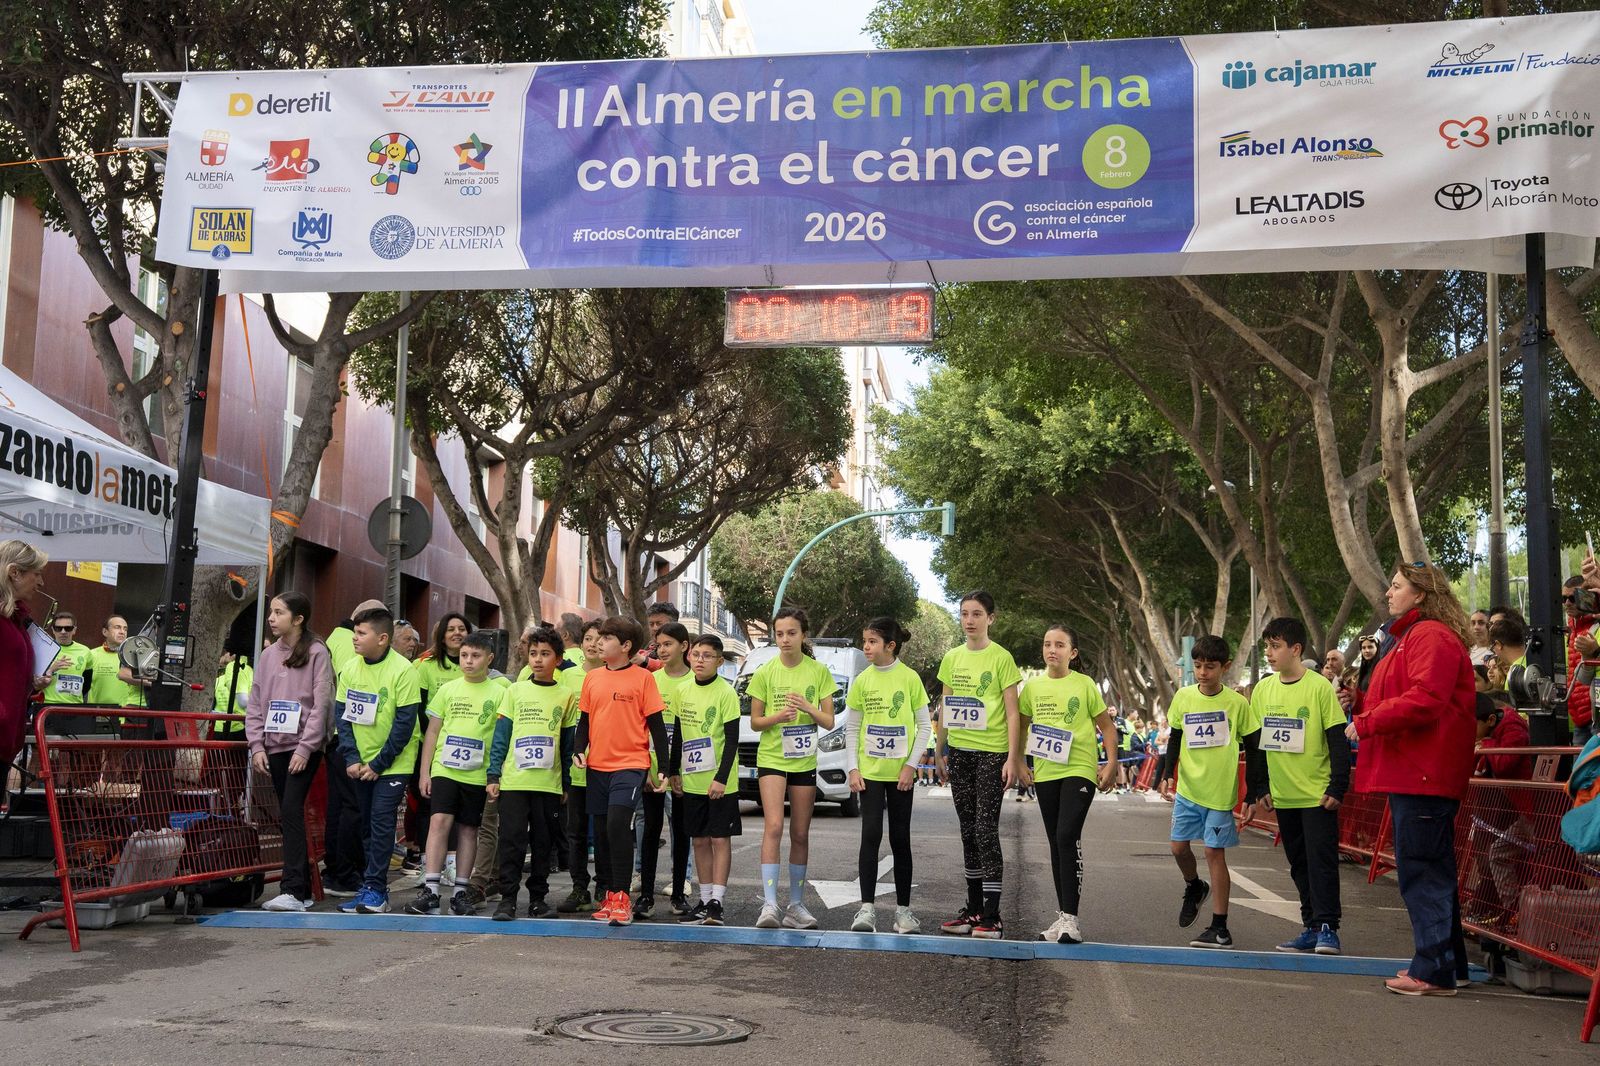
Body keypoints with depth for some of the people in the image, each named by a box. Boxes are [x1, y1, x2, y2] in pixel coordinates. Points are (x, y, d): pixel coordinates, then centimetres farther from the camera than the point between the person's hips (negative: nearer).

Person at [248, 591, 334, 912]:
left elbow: (321, 704, -10)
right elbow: (255, 703, 12)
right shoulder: (269, 654, 12)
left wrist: (305, 749, -14)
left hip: (304, 747, -6)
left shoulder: (317, 652, -5)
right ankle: (303, 888, 15)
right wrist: (256, 745, 3)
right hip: (274, 747, 6)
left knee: (292, 811, -16)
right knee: (288, 815, 8)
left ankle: (293, 891, -17)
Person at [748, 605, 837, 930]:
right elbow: (754, 722, 1)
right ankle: (769, 904, -21)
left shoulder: (819, 672, 1)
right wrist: (778, 717, -19)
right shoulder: (765, 673, -2)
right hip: (771, 758, -2)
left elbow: (829, 722, 1)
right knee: (773, 826, -18)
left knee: (800, 834, 7)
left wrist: (808, 709, -19)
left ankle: (796, 904, 16)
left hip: (804, 761, 2)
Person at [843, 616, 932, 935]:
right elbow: (851, 729, 6)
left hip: (900, 773, -1)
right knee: (871, 835, -6)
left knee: (900, 839, 6)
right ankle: (867, 908, -3)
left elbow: (924, 726, -1)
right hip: (869, 771, 1)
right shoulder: (862, 681, 2)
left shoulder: (910, 678, -4)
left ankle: (903, 909, 14)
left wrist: (911, 765, -8)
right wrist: (852, 768, -2)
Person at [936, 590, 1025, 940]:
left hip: (992, 753, -5)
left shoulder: (1001, 658, -6)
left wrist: (1013, 758, -12)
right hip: (959, 753, 5)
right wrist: (941, 752, 13)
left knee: (986, 831, -8)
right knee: (968, 831, 11)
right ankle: (973, 908, 20)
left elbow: (1012, 713, -6)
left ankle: (992, 916, -3)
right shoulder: (951, 658, 10)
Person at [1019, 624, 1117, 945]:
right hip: (1045, 773, 4)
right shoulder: (1033, 686, 6)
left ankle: (1070, 917, -13)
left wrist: (1111, 764, -6)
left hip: (1079, 771, -4)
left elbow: (1107, 727, 3)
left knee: (1068, 838, -17)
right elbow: (1020, 727, 17)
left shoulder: (1085, 685, -2)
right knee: (1056, 843, 9)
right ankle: (1062, 915, 17)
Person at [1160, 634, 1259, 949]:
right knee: (1178, 846, 3)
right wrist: (1169, 774, 4)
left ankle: (1220, 928, 5)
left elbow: (1252, 748, 1)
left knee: (1214, 852, -2)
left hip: (1221, 791, -3)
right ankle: (1194, 887, 36)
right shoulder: (1183, 697, 0)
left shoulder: (1237, 703, -7)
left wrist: (1253, 792, 0)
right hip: (1188, 788, 3)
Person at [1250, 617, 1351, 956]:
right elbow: (1255, 741, 12)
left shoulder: (1320, 687, -8)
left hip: (1318, 793, -5)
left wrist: (1338, 788, -11)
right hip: (1283, 796, 5)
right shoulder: (1262, 689, 6)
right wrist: (1260, 788, 9)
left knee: (1321, 861, -5)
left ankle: (1327, 928, 2)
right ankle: (1311, 928, 18)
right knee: (1299, 864, 11)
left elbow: (1339, 741, -8)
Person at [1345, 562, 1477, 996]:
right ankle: (1445, 963, 24)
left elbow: (1424, 700, -24)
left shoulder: (1431, 637, -12)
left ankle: (1434, 970, -3)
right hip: (1413, 773, 11)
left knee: (1421, 873, -8)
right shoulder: (1413, 636, 22)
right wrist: (1360, 703, 7)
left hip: (1422, 774, -11)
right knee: (1431, 871, 16)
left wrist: (1366, 722, -17)